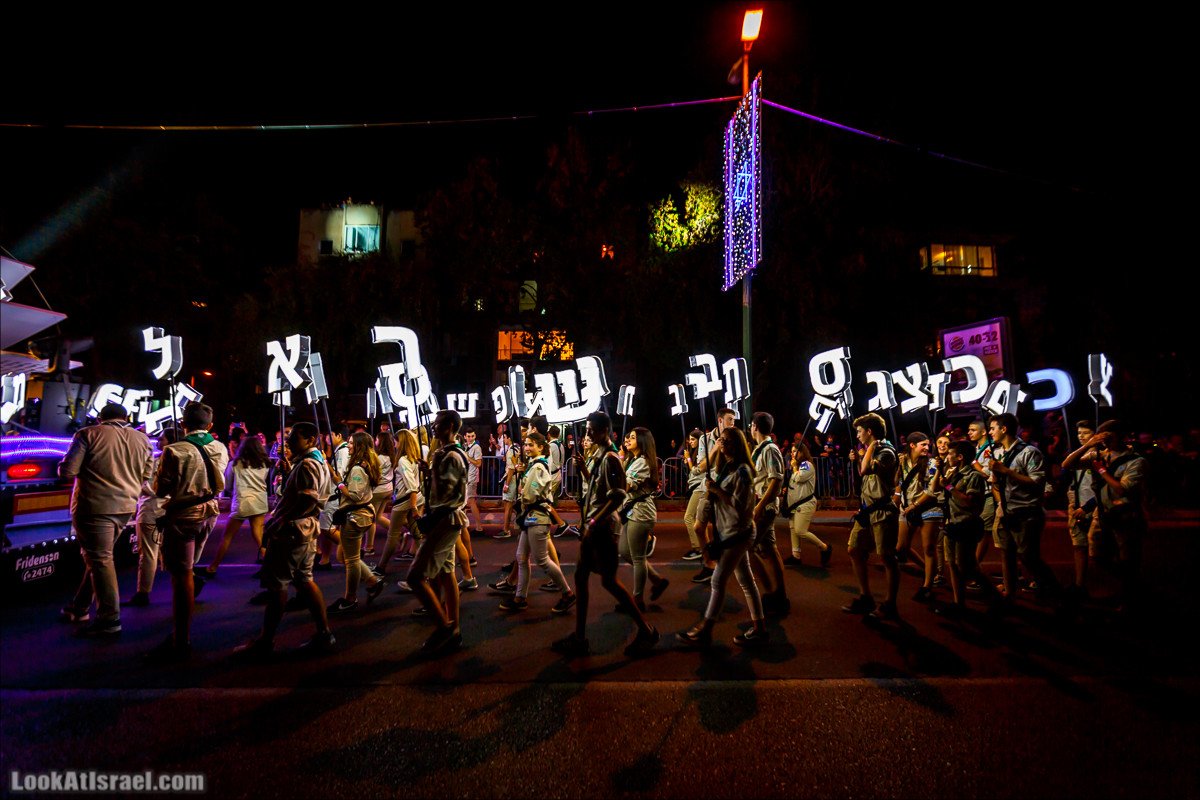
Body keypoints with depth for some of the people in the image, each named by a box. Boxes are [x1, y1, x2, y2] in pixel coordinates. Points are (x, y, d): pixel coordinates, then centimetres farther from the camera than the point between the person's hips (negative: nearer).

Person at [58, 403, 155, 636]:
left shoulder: (88, 434, -5)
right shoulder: (142, 439, 8)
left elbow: (67, 471, -9)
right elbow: (147, 475, 11)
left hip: (94, 506, -5)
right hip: (125, 507, 5)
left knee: (99, 560, -2)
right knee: (98, 556, 19)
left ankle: (109, 618, 0)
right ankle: (80, 608, 30)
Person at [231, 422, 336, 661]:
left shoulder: (307, 465, -17)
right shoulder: (320, 462, 15)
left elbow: (309, 500, -28)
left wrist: (281, 520, -24)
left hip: (291, 530, -10)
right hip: (307, 530, 10)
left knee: (276, 584, 0)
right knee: (304, 580, 14)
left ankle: (265, 643, 10)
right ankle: (324, 634, 17)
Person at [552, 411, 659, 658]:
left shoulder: (609, 458, -17)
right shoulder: (597, 455, 11)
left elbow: (618, 496, -22)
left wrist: (595, 522, -22)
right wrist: (583, 467, 8)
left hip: (603, 527, -10)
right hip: (593, 526, 10)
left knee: (609, 581, -2)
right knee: (580, 576, 11)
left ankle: (646, 631, 12)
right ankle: (579, 638, 19)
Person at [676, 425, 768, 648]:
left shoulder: (742, 471, -16)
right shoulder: (727, 468, 11)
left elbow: (739, 505, -22)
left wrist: (717, 490, -16)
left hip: (737, 533, -9)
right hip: (730, 532, 9)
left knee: (718, 581, -4)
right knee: (746, 581, 12)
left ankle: (704, 631, 3)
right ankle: (759, 629, 20)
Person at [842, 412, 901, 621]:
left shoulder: (886, 452, -13)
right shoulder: (870, 452, 15)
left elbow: (866, 470, -29)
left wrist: (871, 447, -16)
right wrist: (857, 459, 12)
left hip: (882, 512, -9)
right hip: (867, 511, 10)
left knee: (887, 558, -1)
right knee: (855, 551, 10)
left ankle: (889, 606, 9)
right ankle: (865, 598, 21)